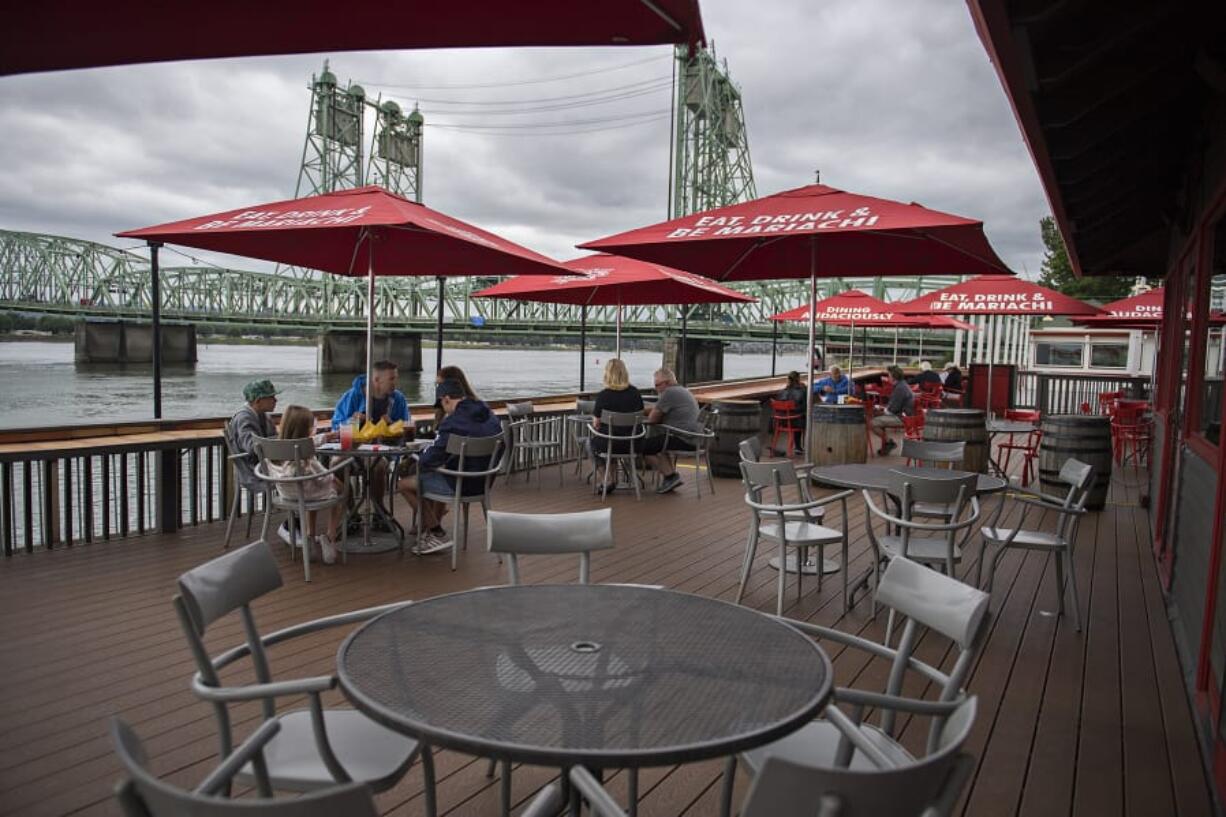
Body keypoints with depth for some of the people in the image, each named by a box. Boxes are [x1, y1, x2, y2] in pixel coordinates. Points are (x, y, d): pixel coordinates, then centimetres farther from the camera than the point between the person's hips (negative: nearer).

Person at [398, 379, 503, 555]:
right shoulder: (491, 416, 2)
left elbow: (431, 458, -20)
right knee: (437, 476, 36)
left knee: (405, 484, 10)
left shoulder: (453, 422, -22)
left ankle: (438, 535, 14)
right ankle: (432, 524, 41)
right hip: (484, 481, 8)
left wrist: (419, 462, 4)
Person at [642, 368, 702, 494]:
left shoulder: (669, 393, -12)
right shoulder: (684, 391, 21)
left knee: (644, 447, -3)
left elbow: (652, 419, -9)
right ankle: (672, 476, 19)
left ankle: (670, 475, 0)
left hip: (683, 439, -10)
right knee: (658, 442, 29)